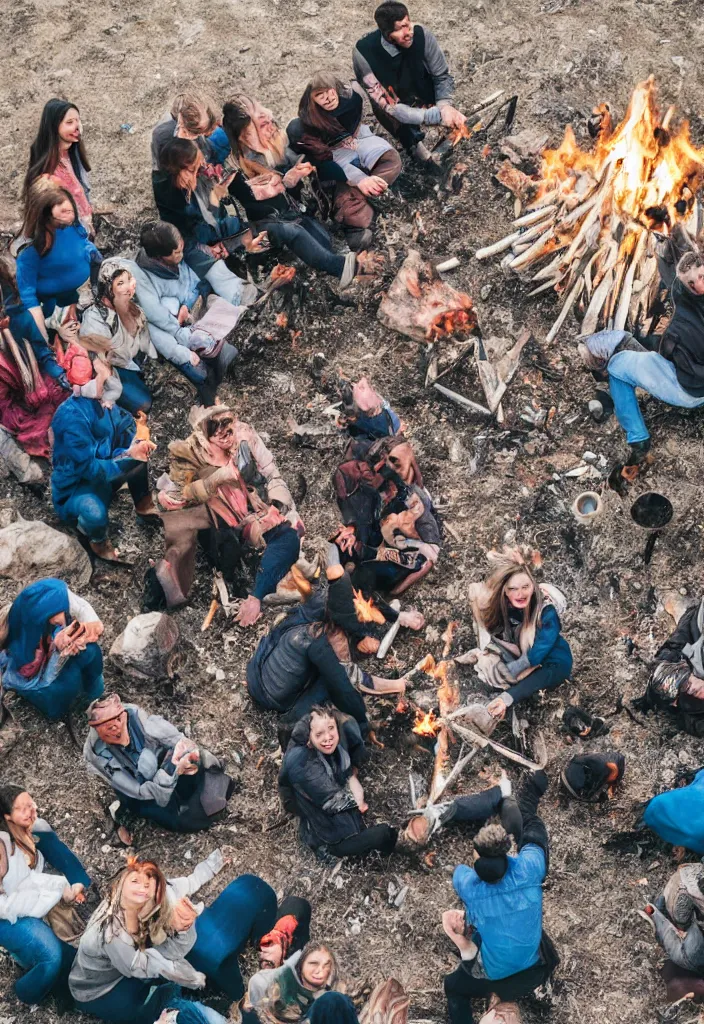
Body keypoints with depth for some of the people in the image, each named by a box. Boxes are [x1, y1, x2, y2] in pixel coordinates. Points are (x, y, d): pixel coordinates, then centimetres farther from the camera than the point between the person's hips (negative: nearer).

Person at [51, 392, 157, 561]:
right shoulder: (72, 416, -31)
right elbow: (89, 467, -29)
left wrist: (136, 447, -21)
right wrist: (129, 458, -29)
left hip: (102, 471, 8)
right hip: (75, 485, -8)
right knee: (95, 513, -37)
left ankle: (143, 503, 15)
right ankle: (98, 540, 0)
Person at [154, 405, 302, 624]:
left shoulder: (244, 436, -12)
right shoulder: (190, 452, -14)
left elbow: (272, 476, -6)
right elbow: (178, 495, -16)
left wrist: (284, 513, -15)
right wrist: (216, 479, -27)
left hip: (254, 513, 1)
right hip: (216, 521, -1)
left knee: (288, 537, -22)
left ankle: (255, 597, -29)